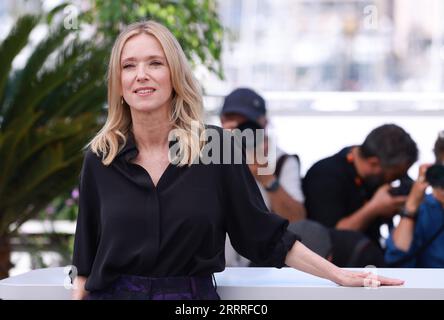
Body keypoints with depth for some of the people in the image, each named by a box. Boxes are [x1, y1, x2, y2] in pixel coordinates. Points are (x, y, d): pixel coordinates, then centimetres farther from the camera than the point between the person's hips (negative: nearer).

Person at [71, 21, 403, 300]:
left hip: (194, 293, -1)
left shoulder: (215, 146, -3)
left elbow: (267, 236, 3)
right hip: (112, 291, 1)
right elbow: (85, 262, 5)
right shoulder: (100, 159, 0)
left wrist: (340, 275, 1)